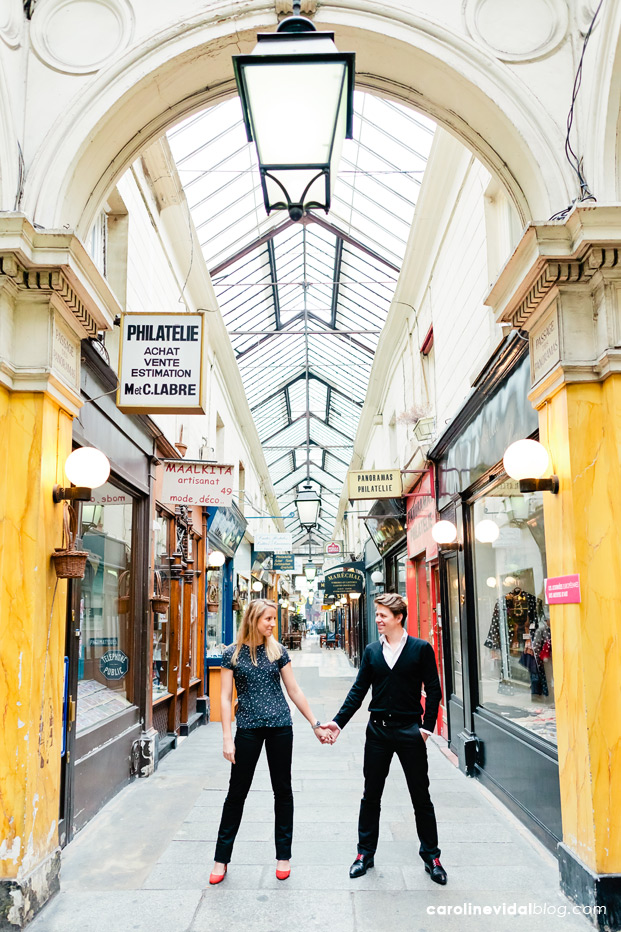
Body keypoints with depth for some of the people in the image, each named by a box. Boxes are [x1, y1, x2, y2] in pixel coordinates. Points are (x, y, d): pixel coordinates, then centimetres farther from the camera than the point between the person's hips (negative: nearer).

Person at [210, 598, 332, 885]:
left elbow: (294, 691, 7)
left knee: (282, 791, 9)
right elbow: (225, 697, -3)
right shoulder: (233, 654, -3)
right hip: (248, 728, -2)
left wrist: (315, 724, 6)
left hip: (280, 726, 2)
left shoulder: (277, 651, 3)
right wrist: (227, 738, -8)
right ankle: (221, 858, 20)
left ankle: (283, 856, 24)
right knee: (236, 792, 6)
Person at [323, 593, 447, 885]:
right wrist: (338, 722, -2)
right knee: (371, 796, 11)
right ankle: (365, 853, 26)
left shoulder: (421, 649, -5)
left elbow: (433, 691, -3)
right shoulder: (372, 651, 4)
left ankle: (431, 856, 23)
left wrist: (426, 726, -9)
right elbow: (358, 690, 5)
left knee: (421, 797, 8)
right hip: (378, 730, 3)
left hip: (409, 731, -3)